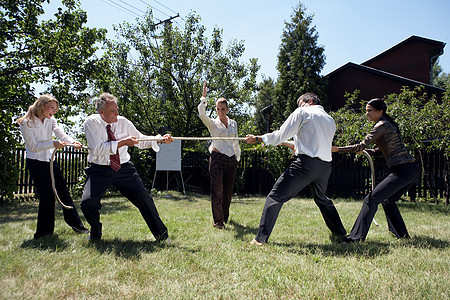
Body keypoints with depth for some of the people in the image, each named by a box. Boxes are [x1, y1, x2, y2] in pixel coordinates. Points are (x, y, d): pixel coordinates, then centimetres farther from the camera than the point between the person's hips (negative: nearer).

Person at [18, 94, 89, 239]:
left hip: (50, 161, 6)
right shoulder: (26, 123, -13)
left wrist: (73, 142, -33)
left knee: (63, 192, 8)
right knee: (47, 196, -10)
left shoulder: (51, 120, 3)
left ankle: (76, 224, 19)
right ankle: (44, 231, 8)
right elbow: (33, 146, -19)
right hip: (35, 163, -6)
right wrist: (53, 144, -33)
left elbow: (61, 134, -13)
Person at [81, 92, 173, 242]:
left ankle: (161, 235, 9)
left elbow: (140, 140, 7)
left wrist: (160, 139, -9)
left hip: (124, 169, 2)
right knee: (87, 202, -19)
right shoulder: (91, 122, -7)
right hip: (99, 170, -1)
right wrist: (122, 142, -23)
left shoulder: (123, 122, 0)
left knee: (144, 199, -7)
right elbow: (98, 149, -17)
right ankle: (95, 234, 14)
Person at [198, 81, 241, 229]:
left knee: (228, 191, 8)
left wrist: (237, 157, 24)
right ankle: (218, 220, 3)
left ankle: (225, 217, 27)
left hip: (231, 159, 4)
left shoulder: (233, 123, 13)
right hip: (217, 158, -4)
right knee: (217, 191, -9)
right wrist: (204, 97, -22)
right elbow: (202, 114, -19)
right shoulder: (212, 123, 2)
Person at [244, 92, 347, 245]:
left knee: (275, 197, -4)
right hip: (325, 166, 7)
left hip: (306, 163, -7)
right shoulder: (330, 121, 22)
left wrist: (257, 138, 6)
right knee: (321, 199, 30)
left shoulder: (302, 112, 4)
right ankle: (339, 233, 37)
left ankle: (261, 238, -6)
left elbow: (281, 135, -2)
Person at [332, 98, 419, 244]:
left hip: (402, 170, -10)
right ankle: (402, 235, 30)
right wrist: (367, 151, 12)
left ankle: (356, 236, -9)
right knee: (388, 200, 23)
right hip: (412, 170, 10)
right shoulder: (388, 124, 19)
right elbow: (382, 150, 26)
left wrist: (337, 149, -17)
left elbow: (362, 145, -19)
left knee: (372, 199, -10)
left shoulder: (382, 125, -10)